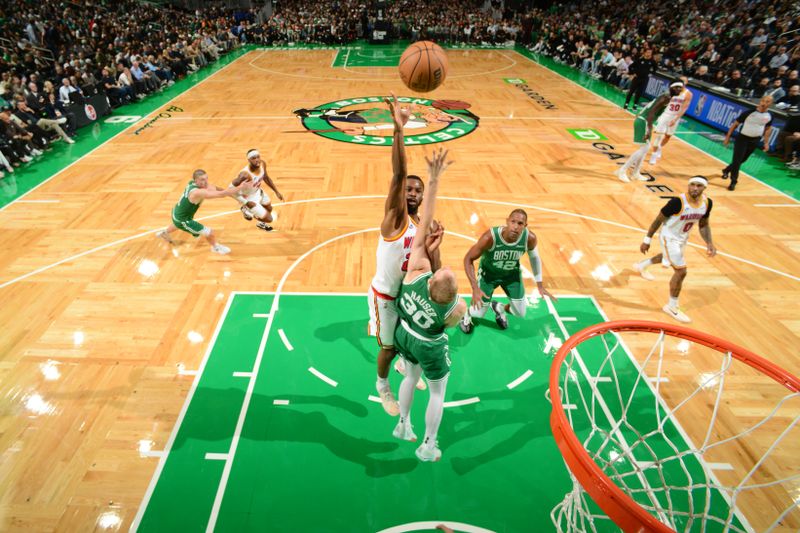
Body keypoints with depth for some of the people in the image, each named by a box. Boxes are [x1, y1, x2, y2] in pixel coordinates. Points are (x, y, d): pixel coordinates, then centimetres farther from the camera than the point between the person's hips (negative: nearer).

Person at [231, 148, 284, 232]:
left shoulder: (262, 164, -20)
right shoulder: (245, 174, -40)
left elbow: (266, 177, 3)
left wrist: (276, 191, 5)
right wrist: (246, 203, -27)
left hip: (258, 191, 7)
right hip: (249, 198, -7)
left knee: (269, 209, 27)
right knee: (268, 219, 1)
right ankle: (247, 210, 25)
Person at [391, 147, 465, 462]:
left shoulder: (418, 271, -35)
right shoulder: (458, 309, -36)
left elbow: (424, 222, -38)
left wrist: (433, 179, -37)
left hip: (403, 334, 4)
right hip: (429, 348, -4)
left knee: (411, 376, 31)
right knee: (438, 393, 22)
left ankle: (403, 425, 51)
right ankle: (428, 447, 38)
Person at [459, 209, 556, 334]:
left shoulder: (530, 238, -28)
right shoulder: (490, 237, -38)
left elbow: (534, 257, -4)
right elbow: (468, 259, -27)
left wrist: (540, 285, 2)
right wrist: (475, 288, -35)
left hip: (512, 273, 3)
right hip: (488, 272, -3)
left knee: (521, 314, 8)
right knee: (478, 314, -1)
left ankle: (500, 308, 42)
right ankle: (468, 314, 37)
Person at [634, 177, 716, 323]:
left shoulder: (707, 203, -12)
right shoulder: (677, 202, -31)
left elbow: (704, 225, 3)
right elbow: (658, 220, -19)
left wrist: (709, 243, -11)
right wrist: (647, 240, -14)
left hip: (683, 238, 8)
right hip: (670, 238, -8)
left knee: (668, 258, 34)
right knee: (681, 271, -9)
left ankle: (641, 266, 62)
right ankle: (672, 307, 8)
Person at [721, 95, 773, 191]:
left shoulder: (769, 116, -2)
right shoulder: (749, 112, -16)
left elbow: (768, 129, 13)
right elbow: (735, 124, -7)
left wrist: (766, 142, 11)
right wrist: (728, 137, -8)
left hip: (755, 140, 5)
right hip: (742, 138, -5)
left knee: (742, 160, 15)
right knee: (737, 160, -9)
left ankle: (727, 170, 40)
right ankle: (733, 181, 2)